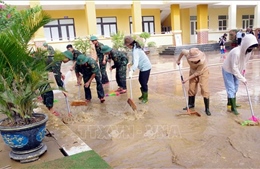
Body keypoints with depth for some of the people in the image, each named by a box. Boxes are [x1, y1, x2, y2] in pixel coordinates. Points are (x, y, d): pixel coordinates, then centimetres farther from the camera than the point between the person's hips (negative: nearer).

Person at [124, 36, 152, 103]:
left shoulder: (135, 50, -28)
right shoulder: (135, 47, 2)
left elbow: (136, 62, -40)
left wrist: (131, 71, -49)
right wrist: (131, 64, 3)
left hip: (145, 67, -10)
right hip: (143, 67, 10)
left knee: (144, 83, -4)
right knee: (140, 80, 17)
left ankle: (145, 98, 8)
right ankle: (143, 95, 31)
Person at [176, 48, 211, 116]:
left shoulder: (202, 60, -39)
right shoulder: (187, 53, -30)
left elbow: (197, 73, -28)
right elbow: (182, 51, -4)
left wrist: (187, 79, -26)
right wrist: (178, 60, 9)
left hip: (202, 72, -4)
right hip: (193, 71, 4)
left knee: (204, 90, -12)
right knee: (191, 88, 9)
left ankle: (207, 108, -4)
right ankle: (191, 104, 29)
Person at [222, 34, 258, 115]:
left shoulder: (248, 52, -12)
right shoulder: (236, 52, -36)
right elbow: (234, 68, -31)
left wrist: (243, 70, -4)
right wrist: (242, 79, -26)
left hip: (236, 70, 8)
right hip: (228, 70, -8)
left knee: (235, 88, 16)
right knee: (231, 88, -6)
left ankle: (230, 103, 33)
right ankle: (233, 108, 2)